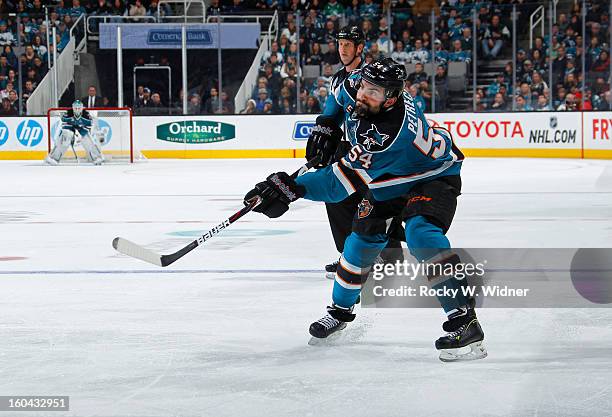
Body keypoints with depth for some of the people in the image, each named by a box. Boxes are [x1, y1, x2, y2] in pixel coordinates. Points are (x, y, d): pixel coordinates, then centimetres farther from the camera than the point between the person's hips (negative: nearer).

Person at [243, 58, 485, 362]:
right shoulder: (356, 86, -19)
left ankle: (463, 320, -33)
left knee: (421, 235, -31)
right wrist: (327, 124, 5)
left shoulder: (391, 134, -42)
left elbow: (342, 181, -45)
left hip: (431, 177, -8)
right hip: (385, 179, 9)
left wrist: (291, 188, -51)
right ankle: (341, 309, 29)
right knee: (364, 237, 7)